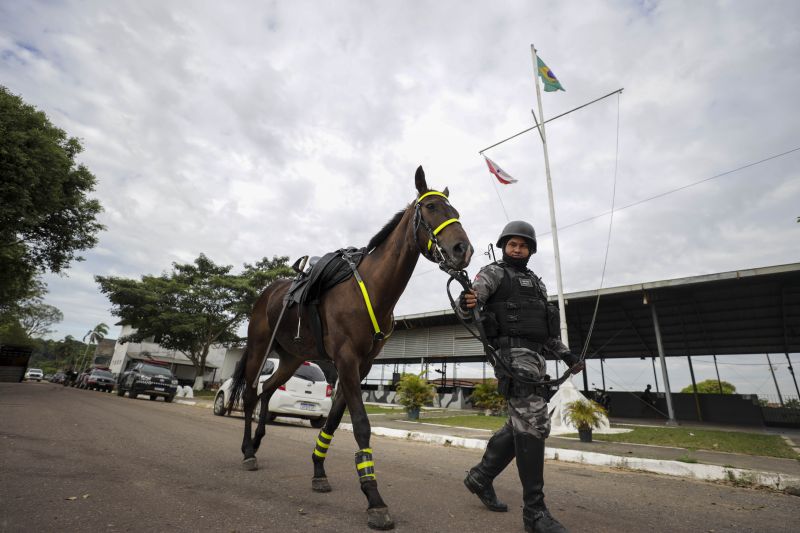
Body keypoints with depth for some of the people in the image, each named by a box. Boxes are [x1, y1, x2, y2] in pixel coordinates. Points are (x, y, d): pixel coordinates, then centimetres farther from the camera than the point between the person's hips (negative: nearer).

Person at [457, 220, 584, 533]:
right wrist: (466, 302, -35)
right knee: (535, 424, -12)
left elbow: (547, 329, 28)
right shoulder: (493, 273, 2)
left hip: (535, 356, 8)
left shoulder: (536, 283, 24)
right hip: (513, 353, -8)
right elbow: (465, 310, -12)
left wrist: (567, 355, 19)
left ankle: (480, 476, 25)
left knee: (521, 425, 11)